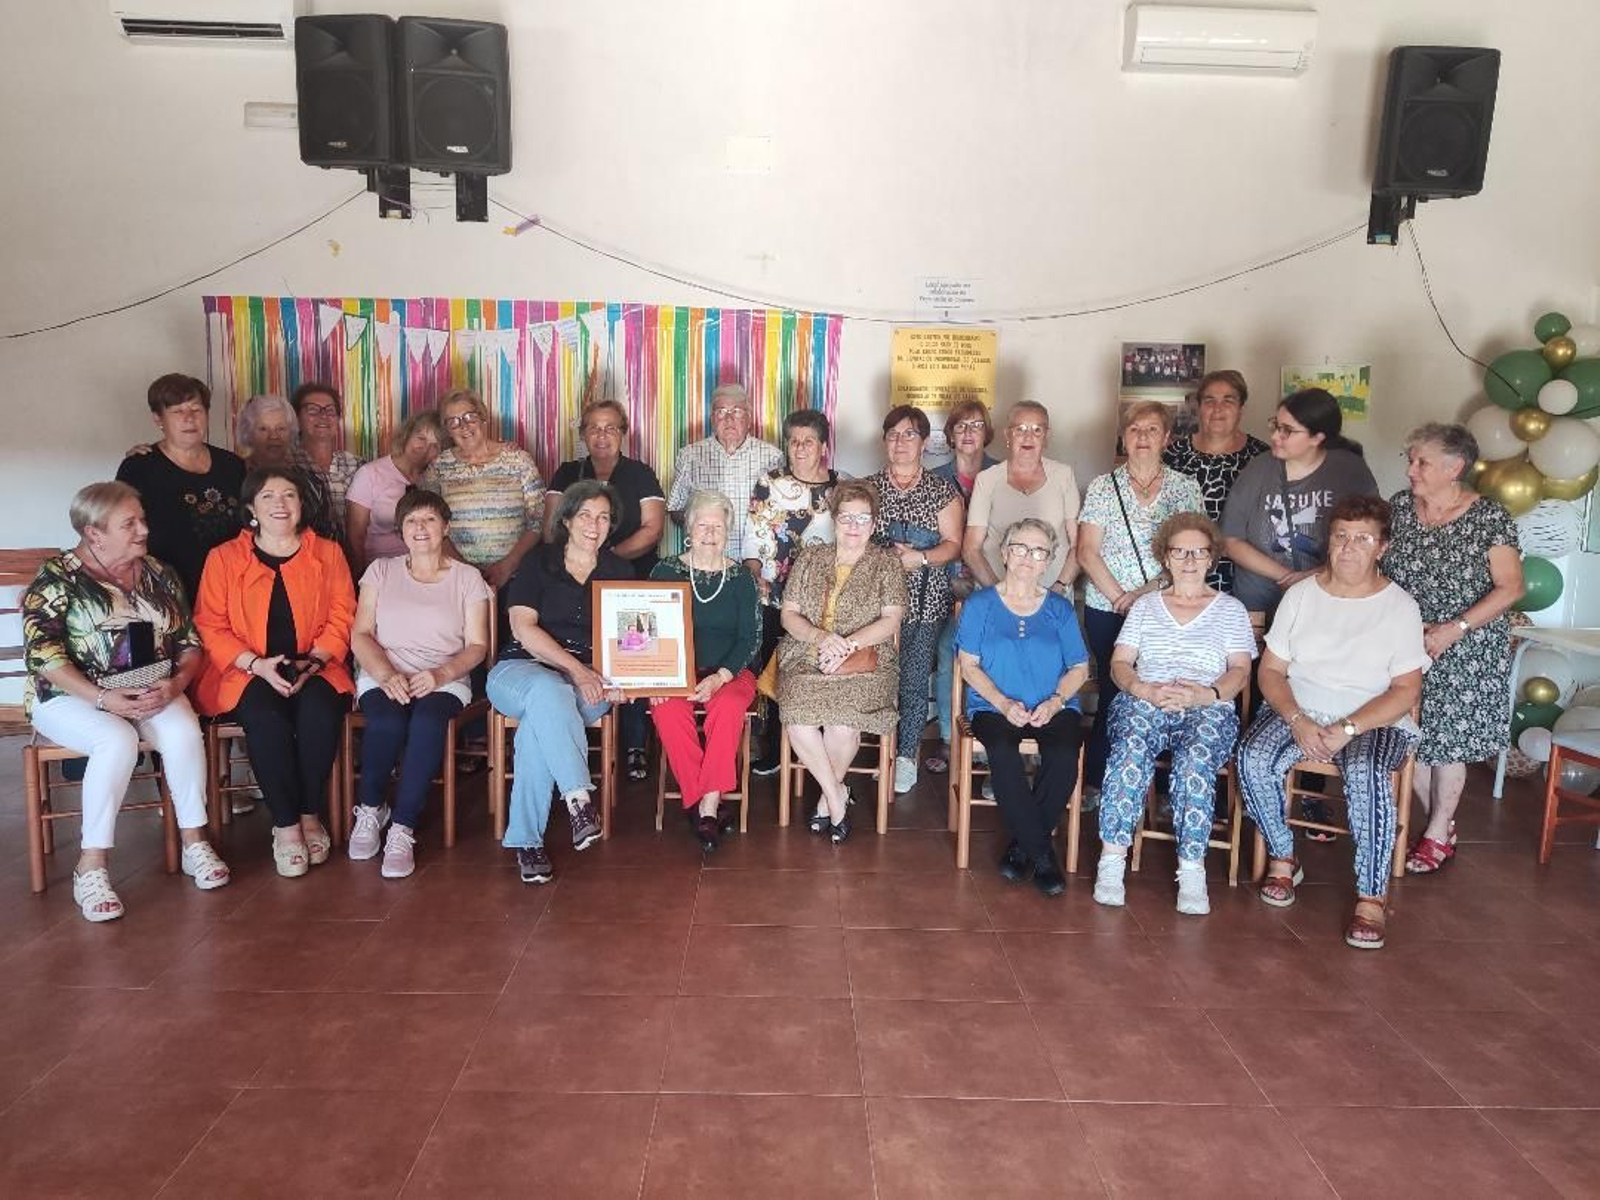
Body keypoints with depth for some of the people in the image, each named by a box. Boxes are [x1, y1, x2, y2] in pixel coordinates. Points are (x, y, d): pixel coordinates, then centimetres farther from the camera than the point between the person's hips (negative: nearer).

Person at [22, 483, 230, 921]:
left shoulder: (159, 575, 10)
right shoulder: (56, 579, -3)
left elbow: (189, 642, 9)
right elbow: (43, 654, -12)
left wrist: (175, 684, -12)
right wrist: (104, 698, -24)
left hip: (152, 693, 3)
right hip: (72, 697, -3)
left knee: (183, 730, -28)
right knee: (118, 740, -34)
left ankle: (194, 844, -15)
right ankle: (91, 865, -24)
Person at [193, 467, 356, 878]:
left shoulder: (327, 553, 10)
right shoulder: (224, 558, 8)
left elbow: (341, 619, 5)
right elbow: (210, 627, 1)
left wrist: (311, 662, -12)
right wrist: (257, 664, -14)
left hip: (313, 670, 1)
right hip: (248, 673, -1)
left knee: (320, 712, -32)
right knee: (266, 718, -32)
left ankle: (311, 814, -15)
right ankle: (285, 824, -20)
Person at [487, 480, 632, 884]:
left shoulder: (619, 571, 16)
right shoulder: (538, 562, 8)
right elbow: (524, 628, -5)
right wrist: (576, 670, -17)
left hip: (588, 680, 1)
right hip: (523, 669, -1)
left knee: (540, 724, -33)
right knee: (549, 691, -39)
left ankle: (526, 840, -28)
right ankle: (579, 800, -41)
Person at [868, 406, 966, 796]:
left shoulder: (943, 491, 6)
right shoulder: (869, 487, 11)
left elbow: (953, 544, 1)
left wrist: (919, 558, -16)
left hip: (925, 601, -1)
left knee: (914, 683, -1)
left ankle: (907, 756, 12)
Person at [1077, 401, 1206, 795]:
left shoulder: (1185, 488, 7)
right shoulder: (1102, 487, 5)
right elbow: (1087, 552, 0)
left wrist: (1151, 589, -13)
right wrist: (1120, 597, -9)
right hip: (1107, 610, 0)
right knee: (1113, 695, 1)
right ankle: (1096, 782, 12)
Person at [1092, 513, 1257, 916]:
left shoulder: (1230, 609, 18)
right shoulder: (1145, 606, 21)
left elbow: (1240, 672, 7)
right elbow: (1119, 664, 12)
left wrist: (1205, 694, -14)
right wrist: (1146, 690, -10)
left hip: (1208, 709, 0)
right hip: (1143, 703, 1)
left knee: (1195, 759, -35)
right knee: (1131, 749, -34)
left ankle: (1192, 869, -31)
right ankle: (1112, 860, -32)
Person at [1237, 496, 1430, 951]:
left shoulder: (1400, 606, -1)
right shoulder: (1301, 593, 5)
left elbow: (1406, 691, -7)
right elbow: (1271, 670, 4)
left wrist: (1346, 729, -20)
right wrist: (1298, 721, -14)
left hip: (1374, 721, -2)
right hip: (1298, 711, 3)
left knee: (1367, 775, -34)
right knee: (1253, 757, -26)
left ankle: (1372, 897, -22)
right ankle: (1283, 859, -5)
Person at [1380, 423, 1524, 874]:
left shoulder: (1490, 518, -11)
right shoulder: (1398, 506, 0)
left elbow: (1510, 588, -10)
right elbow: (1376, 568, 5)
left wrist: (1453, 629, -19)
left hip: (1465, 652, -4)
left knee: (1447, 740, 4)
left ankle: (1438, 836, 21)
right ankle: (1440, 821, 28)